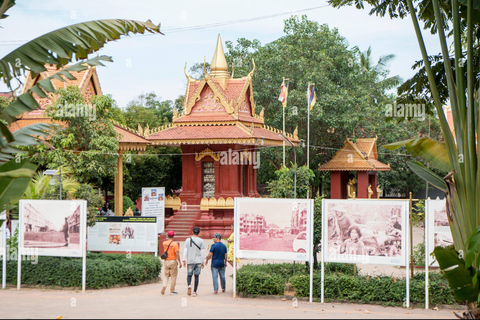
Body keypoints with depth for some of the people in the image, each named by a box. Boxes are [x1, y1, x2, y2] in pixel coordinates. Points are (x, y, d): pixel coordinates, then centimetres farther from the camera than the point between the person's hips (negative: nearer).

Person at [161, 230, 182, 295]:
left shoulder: (164, 243, 1)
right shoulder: (175, 244, -13)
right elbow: (177, 254, -16)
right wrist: (180, 262, -10)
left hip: (166, 261, 4)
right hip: (173, 261, -4)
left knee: (166, 275, 15)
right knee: (173, 276, 5)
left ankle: (164, 286, -9)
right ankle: (172, 291, 8)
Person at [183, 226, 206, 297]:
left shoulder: (188, 240, 3)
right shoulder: (201, 241, 0)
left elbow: (185, 251, 2)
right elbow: (202, 252, 0)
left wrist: (184, 260, 7)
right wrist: (202, 262, 7)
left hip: (189, 261, 1)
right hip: (198, 261, -1)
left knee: (189, 275, 10)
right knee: (197, 276, 3)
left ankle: (189, 285, -19)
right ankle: (195, 292, 1)